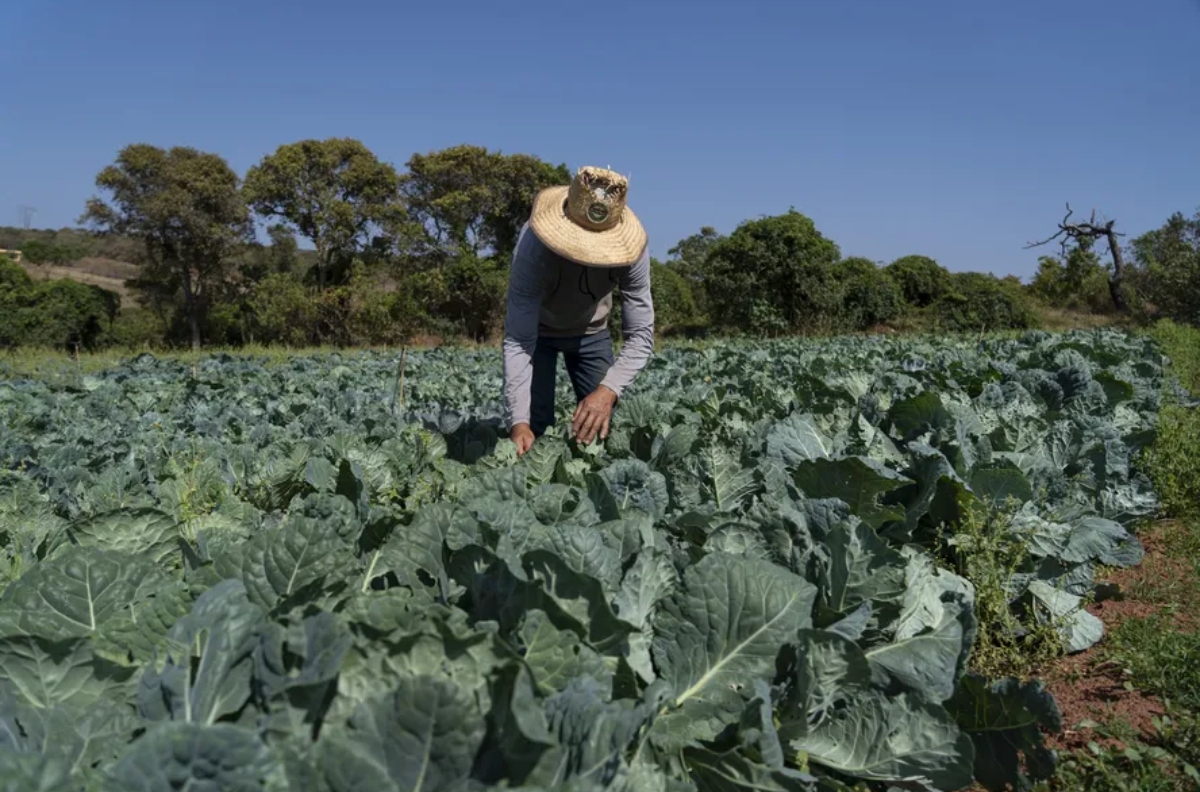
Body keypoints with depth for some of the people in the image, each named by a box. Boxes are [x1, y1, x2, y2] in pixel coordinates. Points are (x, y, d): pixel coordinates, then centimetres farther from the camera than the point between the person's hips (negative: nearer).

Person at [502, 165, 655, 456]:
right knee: (535, 429, -12)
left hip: (591, 330, 2)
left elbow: (641, 335, -31)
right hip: (535, 329, -2)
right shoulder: (534, 248, -39)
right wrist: (518, 421, -48)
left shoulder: (632, 246, -32)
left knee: (600, 428, -1)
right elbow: (517, 341, -38)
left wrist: (608, 391, -48)